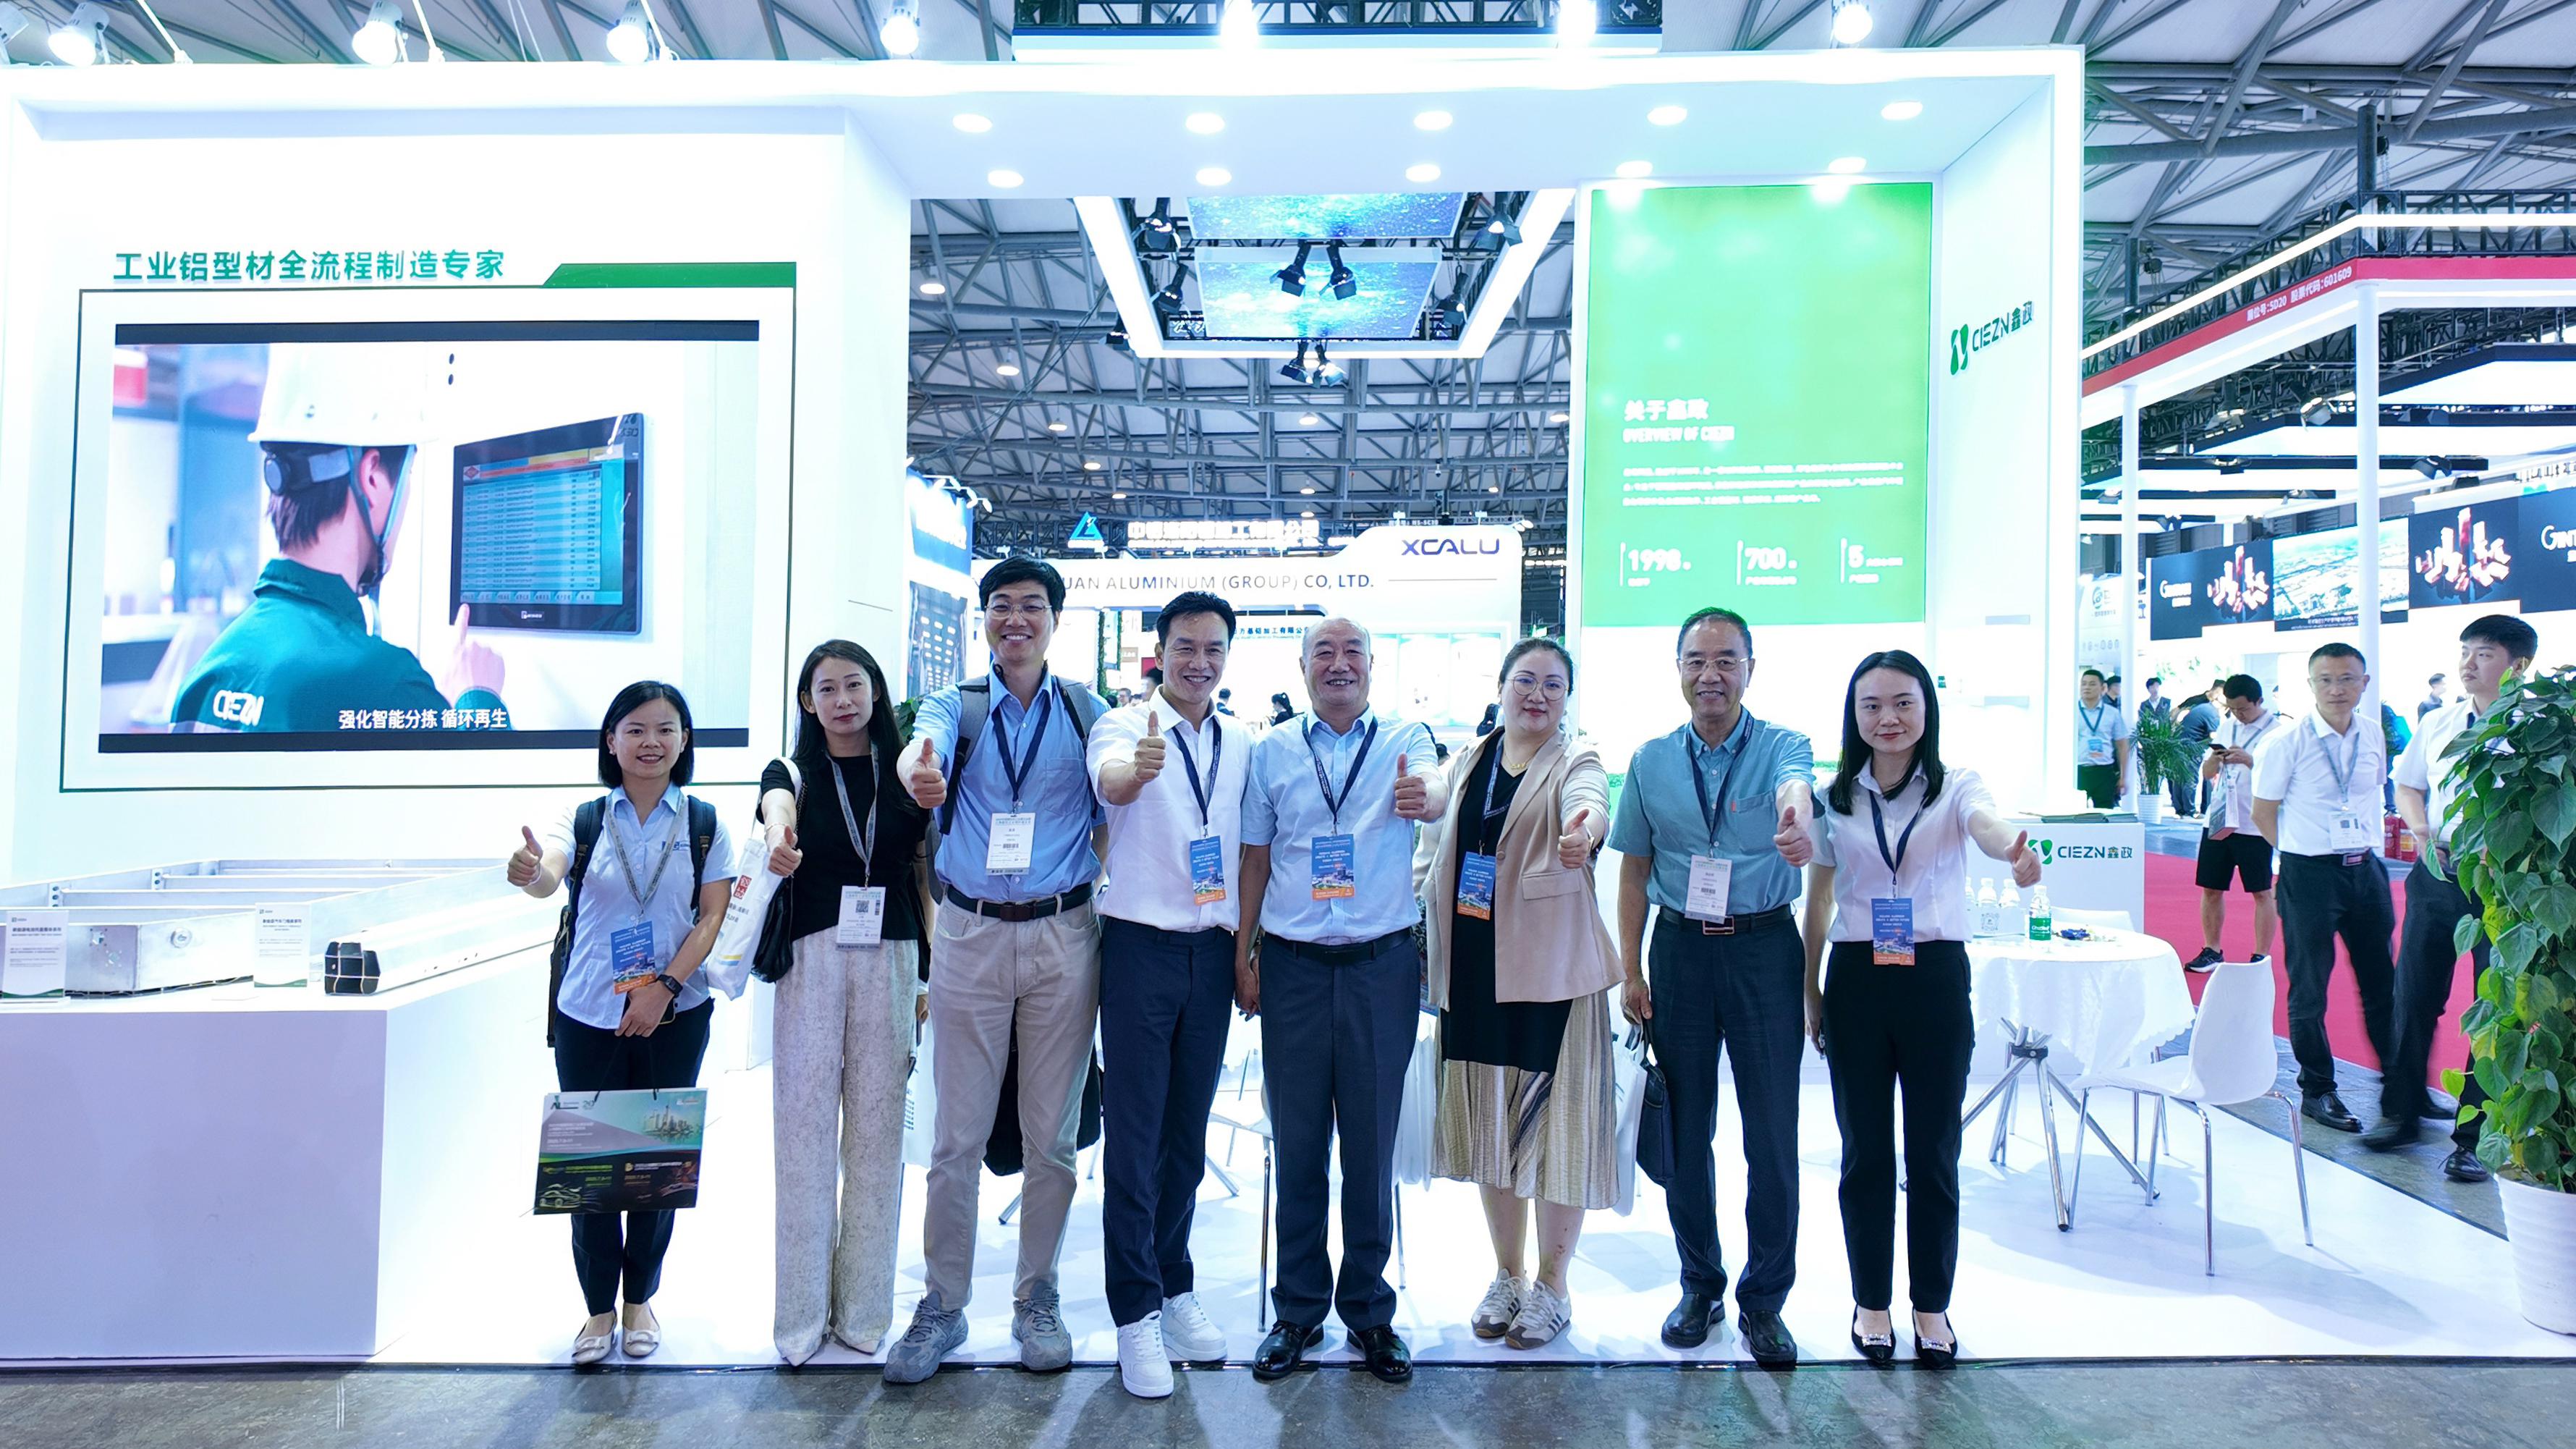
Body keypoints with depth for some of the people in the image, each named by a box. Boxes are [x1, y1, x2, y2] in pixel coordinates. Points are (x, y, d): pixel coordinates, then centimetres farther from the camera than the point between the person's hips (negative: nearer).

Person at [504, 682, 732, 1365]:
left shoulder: (705, 824, 2)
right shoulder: (583, 820, 1)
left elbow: (711, 919, -2)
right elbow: (547, 878, -19)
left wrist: (665, 989, -13)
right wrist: (529, 870, -42)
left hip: (673, 1017, 0)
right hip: (587, 1017, 0)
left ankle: (640, 1298, 24)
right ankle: (600, 1308, 19)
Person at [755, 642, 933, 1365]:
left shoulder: (905, 775, 8)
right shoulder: (793, 773, 4)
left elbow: (924, 879, 9)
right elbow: (777, 804, -21)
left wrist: (930, 976, 3)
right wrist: (780, 837, -46)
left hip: (891, 961, 1)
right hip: (812, 959, -1)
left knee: (877, 1129, 5)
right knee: (805, 1128, 0)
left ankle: (864, 1306, 17)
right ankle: (802, 1310, 11)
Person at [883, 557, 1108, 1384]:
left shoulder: (1086, 712, 6)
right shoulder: (956, 707, 3)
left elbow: (1110, 815, 5)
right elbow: (923, 750, -20)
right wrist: (920, 775, -44)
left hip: (1063, 935, 1)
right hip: (969, 934, 0)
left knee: (1052, 1132, 9)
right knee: (958, 1133, 5)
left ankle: (1036, 1297, 25)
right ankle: (943, 1305, 20)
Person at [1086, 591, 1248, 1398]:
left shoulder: (1241, 746, 9)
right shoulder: (1125, 726, -7)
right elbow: (1110, 783, -30)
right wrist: (1137, 767, -53)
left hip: (1213, 952, 4)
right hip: (1141, 946, -4)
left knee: (1188, 1132, 13)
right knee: (1134, 1135, 0)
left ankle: (1174, 1288, 27)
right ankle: (1136, 1311, 10)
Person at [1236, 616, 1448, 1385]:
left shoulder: (1403, 739, 3)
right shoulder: (1272, 750, 7)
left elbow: (1436, 789, -19)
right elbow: (1255, 856, 9)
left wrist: (1424, 796, -43)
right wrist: (1243, 954, 3)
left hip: (1382, 965, -1)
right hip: (1293, 966, 1)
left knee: (1373, 1142, 7)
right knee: (1297, 1142, 8)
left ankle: (1368, 1308, 23)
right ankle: (1299, 1309, 22)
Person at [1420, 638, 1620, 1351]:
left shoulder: (1576, 759, -4)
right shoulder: (1468, 760, 10)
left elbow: (1590, 800, -28)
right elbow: (1443, 853, 16)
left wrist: (1584, 829, -51)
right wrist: (1432, 952, 11)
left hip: (1552, 965, -4)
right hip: (1474, 967, 5)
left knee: (1554, 1120, 2)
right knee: (1490, 1121, 13)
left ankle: (1551, 1285, 21)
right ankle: (1506, 1273, 30)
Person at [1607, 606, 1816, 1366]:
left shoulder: (1780, 746, -4)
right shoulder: (1652, 761, 4)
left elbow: (1796, 786, -29)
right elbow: (1634, 869, 9)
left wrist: (1795, 819, -54)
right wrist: (1629, 969, 4)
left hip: (1764, 947, -2)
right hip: (1680, 948, 2)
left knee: (1772, 1130, 3)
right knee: (1685, 1127, 10)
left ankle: (1764, 1300, 20)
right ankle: (1700, 1283, 29)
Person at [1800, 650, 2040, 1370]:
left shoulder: (1955, 787, -4)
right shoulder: (1834, 798, 2)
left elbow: (1988, 824, -28)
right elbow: (1818, 901, 8)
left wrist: (2014, 850, -52)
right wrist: (1810, 991, 7)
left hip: (1936, 980, -1)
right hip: (1857, 981, 1)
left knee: (1934, 1151, 7)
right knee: (1865, 1151, 9)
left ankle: (1932, 1304, 25)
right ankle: (1871, 1301, 25)